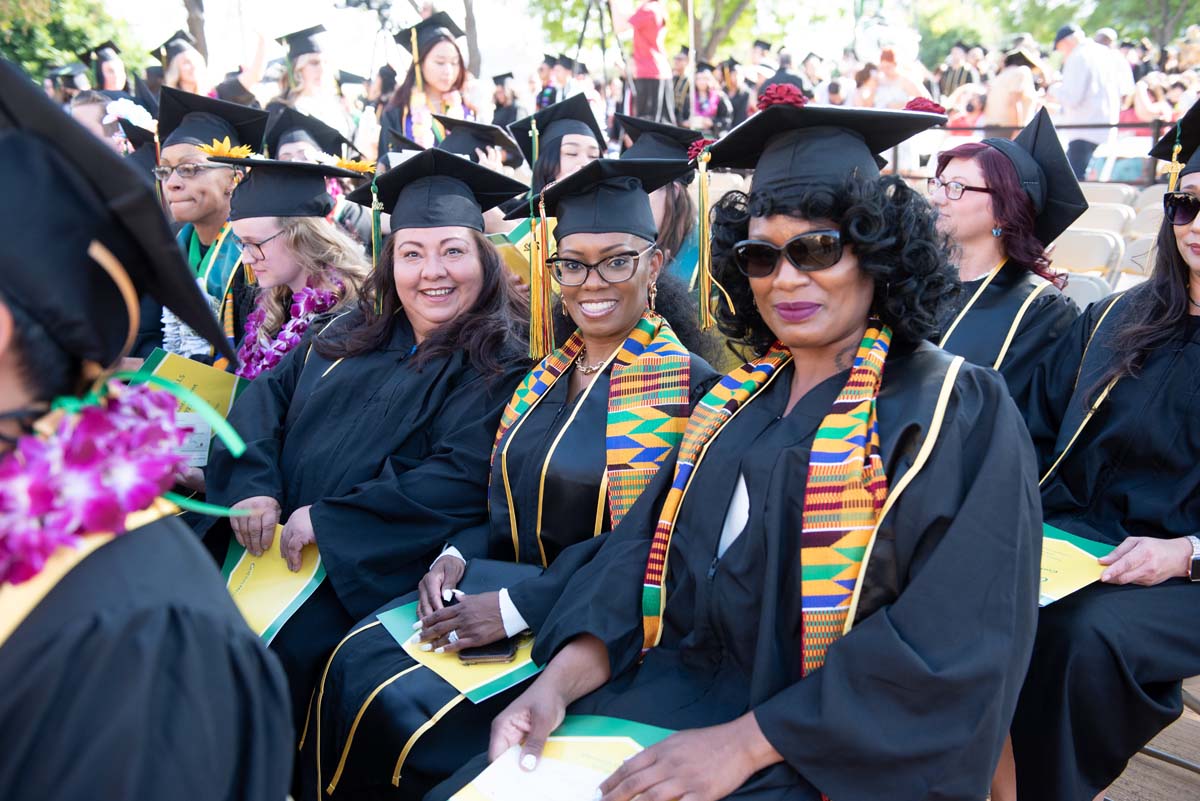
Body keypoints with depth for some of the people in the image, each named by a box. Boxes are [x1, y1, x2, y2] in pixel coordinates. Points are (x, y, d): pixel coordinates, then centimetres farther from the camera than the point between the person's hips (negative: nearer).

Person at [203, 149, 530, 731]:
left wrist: (329, 520, -16)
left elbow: (462, 479, -14)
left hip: (368, 565, -5)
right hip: (272, 536, 5)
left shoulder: (498, 366, -3)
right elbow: (268, 394, 12)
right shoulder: (354, 334, 15)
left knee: (281, 650, -26)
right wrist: (253, 483, -8)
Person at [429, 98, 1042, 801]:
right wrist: (561, 676, -11)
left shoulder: (961, 414, -7)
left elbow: (950, 645, -14)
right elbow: (647, 544, 5)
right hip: (677, 690, 5)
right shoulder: (739, 397, 10)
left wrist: (745, 742, -19)